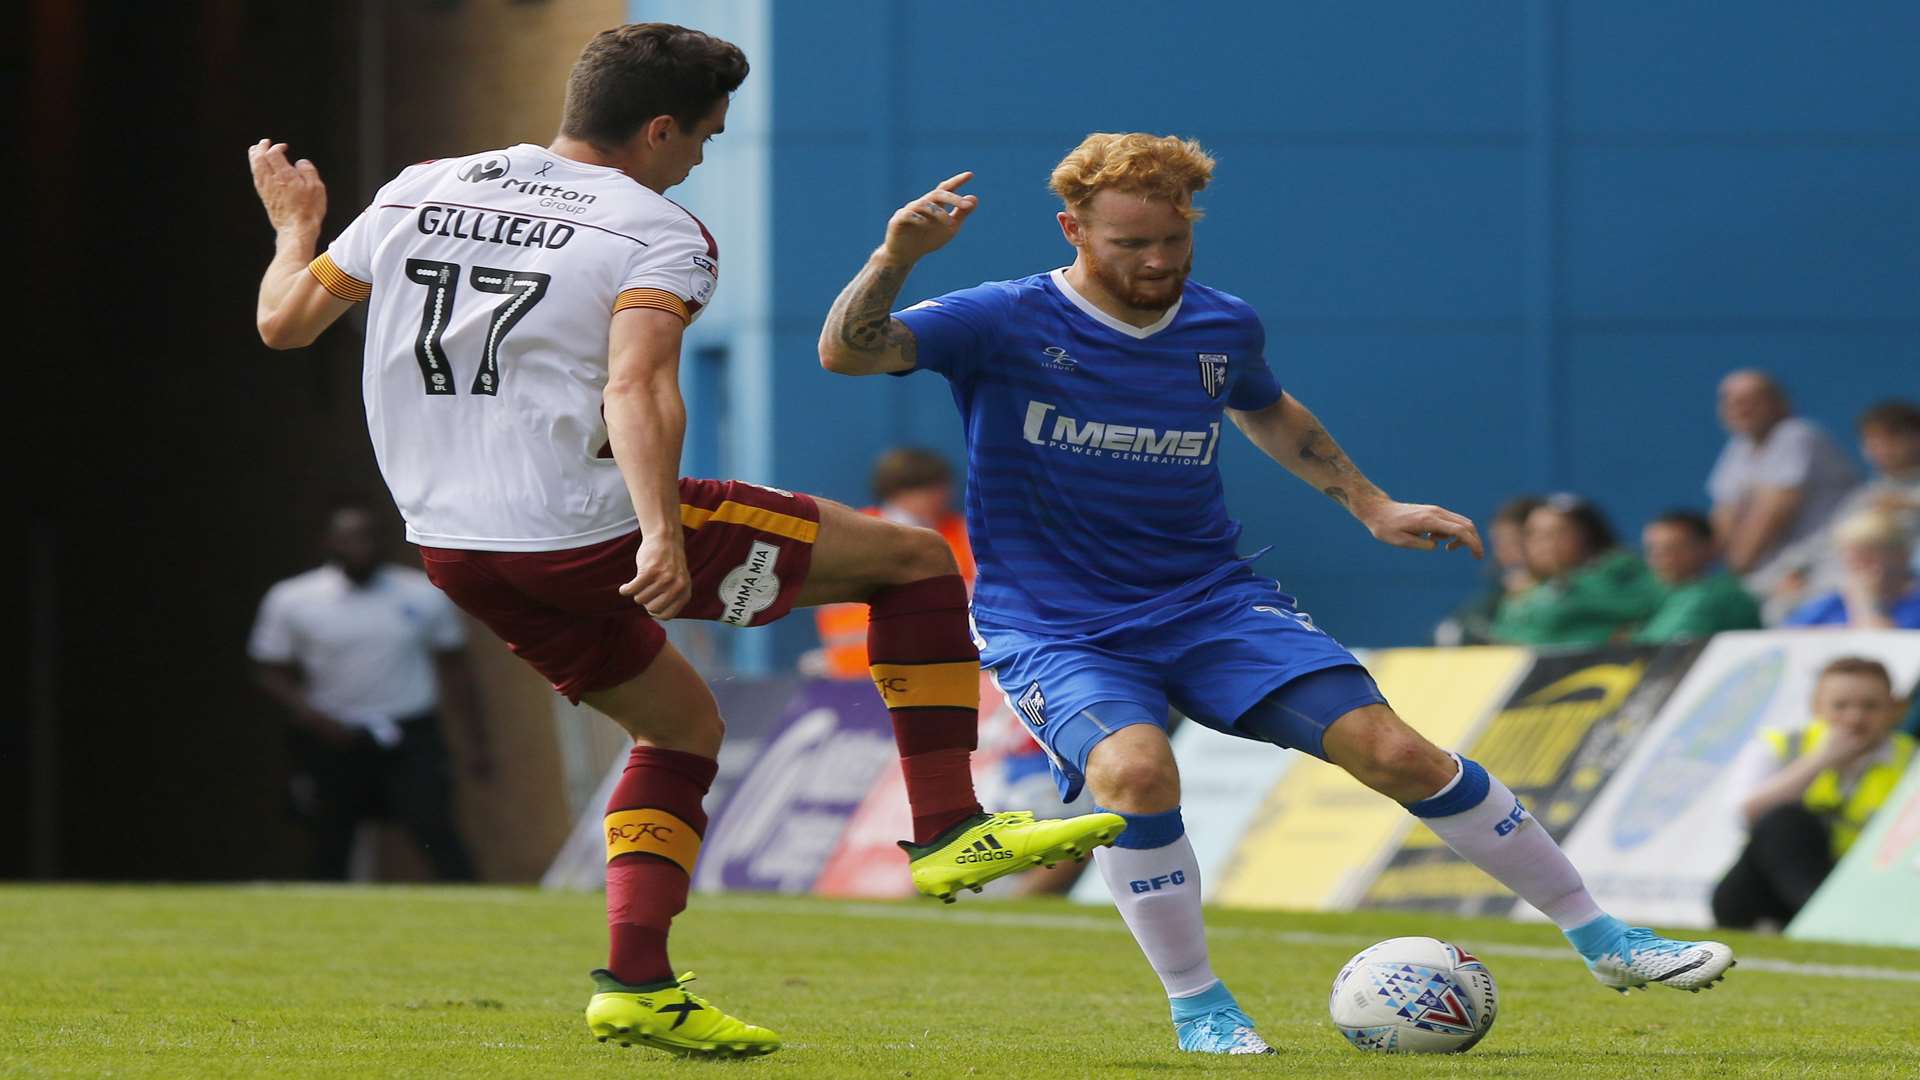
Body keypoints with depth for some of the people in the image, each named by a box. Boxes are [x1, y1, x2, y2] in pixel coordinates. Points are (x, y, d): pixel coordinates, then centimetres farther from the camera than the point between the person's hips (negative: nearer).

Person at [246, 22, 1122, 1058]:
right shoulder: (659, 233, -7)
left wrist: (294, 226, 33)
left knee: (682, 721, 27)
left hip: (450, 543, 7)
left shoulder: (421, 189, 10)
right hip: (589, 533, -7)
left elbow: (284, 320, 14)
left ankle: (637, 983, 13)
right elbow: (636, 384, -25)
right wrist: (661, 531, -36)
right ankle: (950, 832, 2)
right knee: (918, 560, 5)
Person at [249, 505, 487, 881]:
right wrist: (313, 716, -13)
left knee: (436, 831, -15)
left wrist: (476, 743, 8)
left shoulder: (425, 594, 3)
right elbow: (270, 672, 3)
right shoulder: (290, 600, -1)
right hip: (333, 741, 0)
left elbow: (454, 670, 11)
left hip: (410, 737, 0)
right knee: (328, 850, 6)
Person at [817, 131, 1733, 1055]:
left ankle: (1599, 936, 4)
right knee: (1135, 768, -35)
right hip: (1054, 627, -3)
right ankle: (1197, 1008, -13)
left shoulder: (1224, 328, 4)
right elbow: (846, 353, -23)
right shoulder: (1006, 323, -11)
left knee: (1394, 751, -10)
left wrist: (1371, 507, 22)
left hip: (1210, 601, 3)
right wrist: (896, 256, -40)